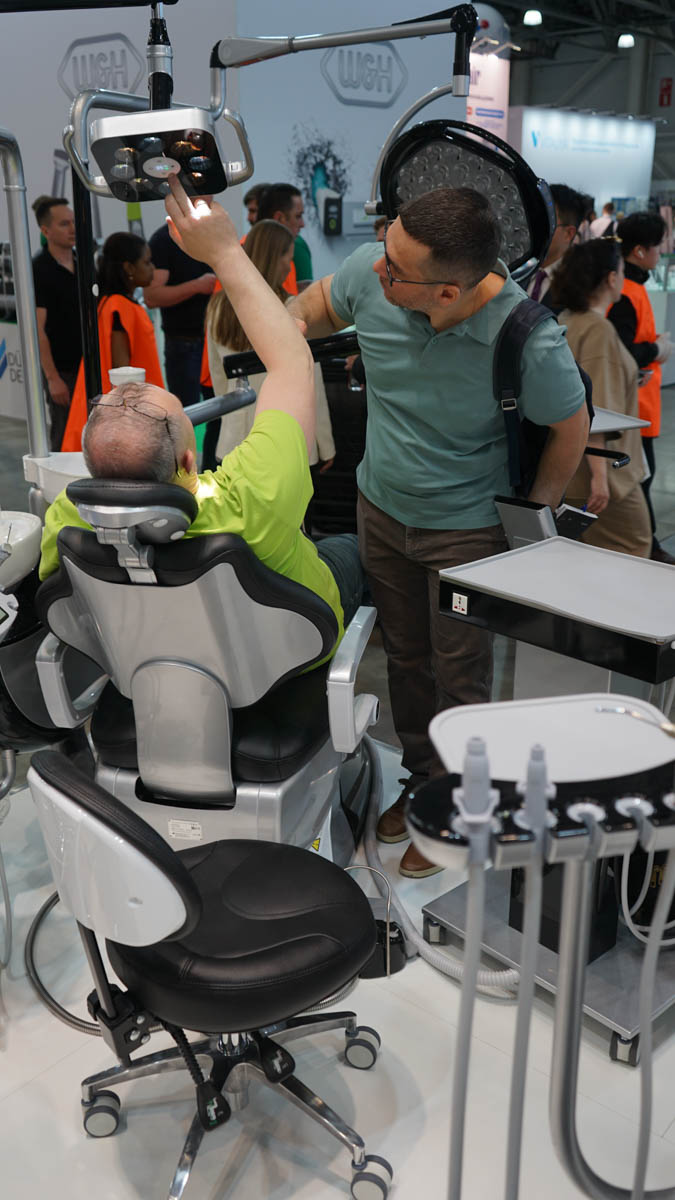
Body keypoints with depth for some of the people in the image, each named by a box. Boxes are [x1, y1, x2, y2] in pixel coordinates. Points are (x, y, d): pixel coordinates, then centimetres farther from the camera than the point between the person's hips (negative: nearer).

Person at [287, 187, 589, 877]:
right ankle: (418, 777, 41)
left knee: (459, 676, 8)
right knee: (405, 657, 19)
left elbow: (569, 426, -10)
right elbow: (317, 307, 5)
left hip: (467, 528, -4)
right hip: (381, 506, 5)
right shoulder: (370, 274, -19)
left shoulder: (529, 343, -30)